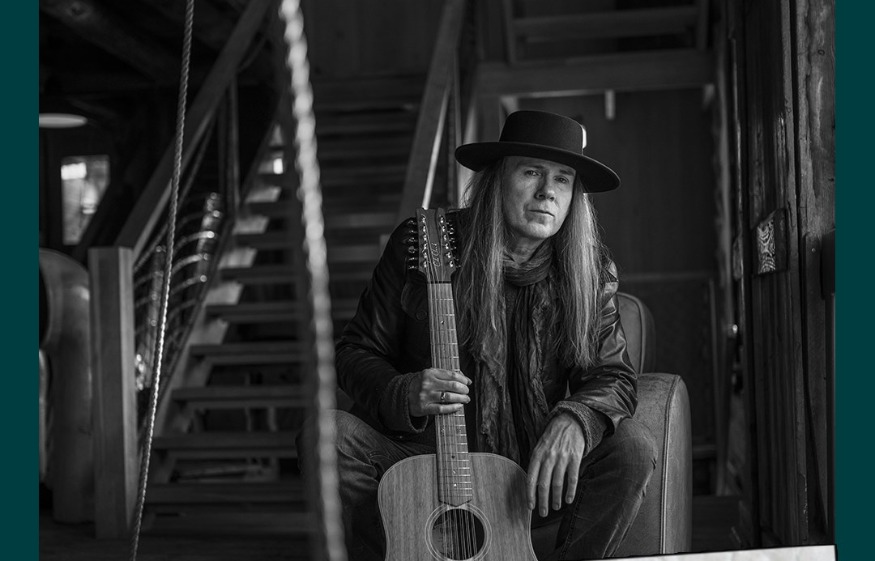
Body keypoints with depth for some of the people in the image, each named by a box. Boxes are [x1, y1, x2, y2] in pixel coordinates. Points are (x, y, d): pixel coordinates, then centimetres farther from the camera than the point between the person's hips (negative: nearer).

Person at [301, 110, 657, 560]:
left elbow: (614, 377, -3)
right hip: (424, 459, 0)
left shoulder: (588, 270, -2)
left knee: (632, 446, -25)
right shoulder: (415, 248, -6)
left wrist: (573, 421, -27)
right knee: (330, 435, -26)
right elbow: (356, 354, 0)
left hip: (535, 478, 1)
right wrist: (404, 395, -23)